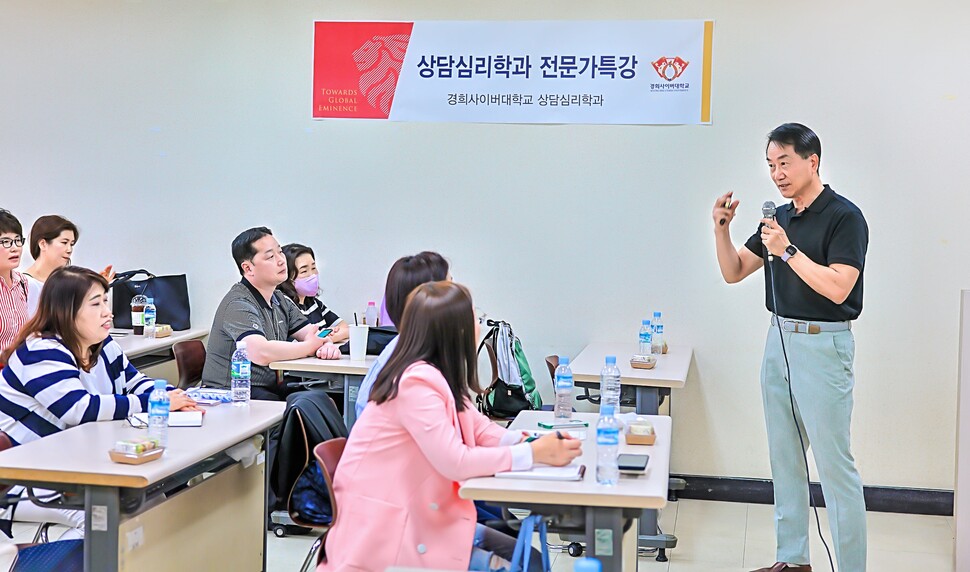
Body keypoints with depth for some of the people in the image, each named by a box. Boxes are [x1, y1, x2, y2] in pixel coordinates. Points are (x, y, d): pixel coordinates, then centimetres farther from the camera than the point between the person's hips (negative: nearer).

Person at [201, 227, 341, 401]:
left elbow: (314, 335, 15)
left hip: (269, 389, 9)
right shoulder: (238, 304, -16)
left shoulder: (281, 301, 15)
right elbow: (261, 353, -30)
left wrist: (326, 345, -12)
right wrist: (308, 347, -15)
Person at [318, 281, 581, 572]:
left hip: (419, 515, 10)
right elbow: (455, 462, -28)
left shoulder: (437, 376, 6)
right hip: (385, 529, -10)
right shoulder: (417, 383, -23)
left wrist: (530, 440, -11)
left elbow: (481, 430, 8)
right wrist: (533, 453, -22)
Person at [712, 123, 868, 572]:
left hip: (823, 345, -8)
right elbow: (733, 272, 12)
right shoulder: (779, 218, 11)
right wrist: (721, 230, -3)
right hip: (779, 341, 8)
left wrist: (787, 250, -25)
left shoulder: (844, 217, -11)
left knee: (834, 464, -5)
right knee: (785, 458, 13)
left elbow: (838, 287, -23)